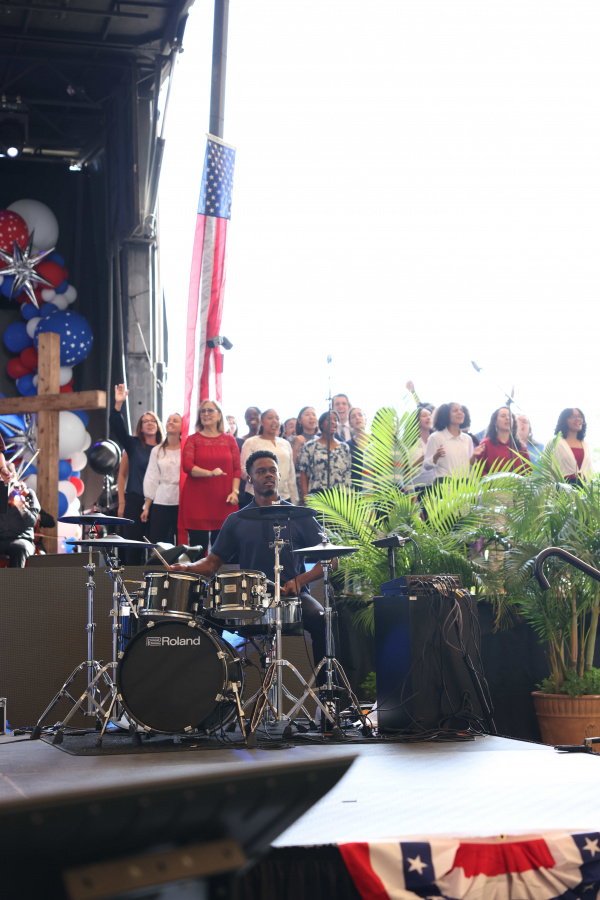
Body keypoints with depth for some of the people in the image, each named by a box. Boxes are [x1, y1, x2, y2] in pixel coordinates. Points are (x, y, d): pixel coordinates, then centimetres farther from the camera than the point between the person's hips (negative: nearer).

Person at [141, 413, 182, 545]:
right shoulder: (157, 451, 13)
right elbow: (151, 480, 12)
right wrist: (146, 507, 8)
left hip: (181, 503, -2)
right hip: (160, 503, 2)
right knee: (155, 542, -3)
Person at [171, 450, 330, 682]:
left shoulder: (298, 516, 10)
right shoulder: (236, 521, 15)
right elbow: (212, 563, 15)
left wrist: (300, 580, -11)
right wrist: (189, 567, -7)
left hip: (293, 594, -1)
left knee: (319, 619, -32)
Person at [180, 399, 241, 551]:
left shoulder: (229, 440, 12)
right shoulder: (193, 440, 7)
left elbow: (237, 468, 10)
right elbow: (187, 466, -6)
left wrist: (235, 491, -4)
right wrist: (210, 473, -21)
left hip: (222, 501, 1)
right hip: (198, 500, -1)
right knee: (198, 546, -4)